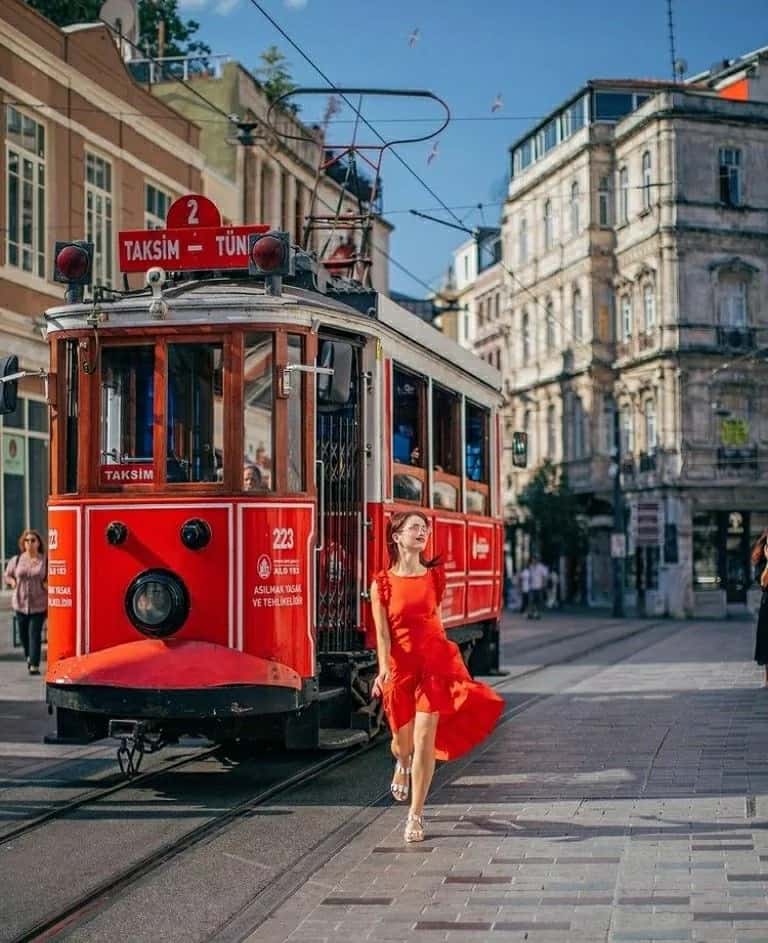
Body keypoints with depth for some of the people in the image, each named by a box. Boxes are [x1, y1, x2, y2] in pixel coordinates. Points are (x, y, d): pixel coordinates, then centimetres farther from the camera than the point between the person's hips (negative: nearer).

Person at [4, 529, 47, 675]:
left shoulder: (45, 561, -3)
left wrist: (48, 584, -11)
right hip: (20, 603, 3)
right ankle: (29, 657, 38)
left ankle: (34, 665, -10)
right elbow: (7, 575, 19)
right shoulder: (16, 560, 4)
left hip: (38, 604, -3)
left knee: (35, 634, -10)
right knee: (23, 634, 13)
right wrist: (12, 581, -2)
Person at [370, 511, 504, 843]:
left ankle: (416, 816, 1)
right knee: (403, 741, 13)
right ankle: (402, 765, 52)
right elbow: (382, 632, -8)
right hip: (400, 665, 0)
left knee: (424, 741, -8)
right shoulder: (383, 583, -3)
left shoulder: (435, 576, 5)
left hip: (435, 662, 1)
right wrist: (383, 669, -21)